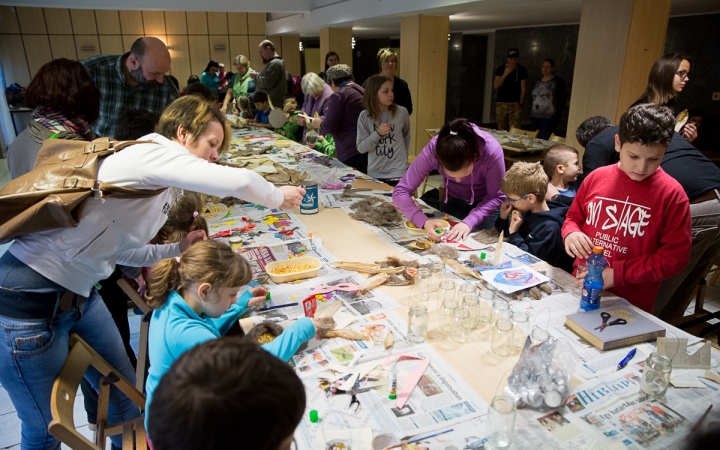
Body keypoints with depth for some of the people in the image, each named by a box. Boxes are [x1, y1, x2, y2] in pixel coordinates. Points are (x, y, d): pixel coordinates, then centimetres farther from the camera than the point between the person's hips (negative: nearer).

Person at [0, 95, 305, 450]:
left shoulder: (163, 186, 9)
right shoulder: (153, 152, -19)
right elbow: (237, 181, -30)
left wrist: (177, 250, 3)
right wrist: (279, 197, -11)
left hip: (79, 295, 9)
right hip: (31, 299, -9)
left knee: (127, 398, 16)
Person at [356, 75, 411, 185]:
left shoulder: (402, 113, -4)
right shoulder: (365, 116, -4)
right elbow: (361, 148, -5)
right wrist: (377, 134, -17)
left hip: (398, 173, -1)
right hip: (374, 174, 1)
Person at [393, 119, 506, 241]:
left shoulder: (492, 151, -36)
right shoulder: (433, 150, -33)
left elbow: (495, 197, -22)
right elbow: (401, 191, -30)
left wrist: (469, 222, -37)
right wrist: (424, 222, -45)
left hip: (486, 203, -1)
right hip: (452, 201, 1)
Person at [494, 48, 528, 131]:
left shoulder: (522, 70, 5)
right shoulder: (501, 69, 8)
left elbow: (523, 88, 3)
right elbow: (496, 86, 0)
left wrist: (521, 103, -4)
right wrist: (505, 74, -10)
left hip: (515, 104, -2)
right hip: (501, 104, 2)